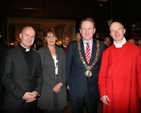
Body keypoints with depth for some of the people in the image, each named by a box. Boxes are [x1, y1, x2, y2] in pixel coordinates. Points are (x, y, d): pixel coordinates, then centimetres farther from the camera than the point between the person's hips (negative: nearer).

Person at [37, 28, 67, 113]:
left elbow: (64, 69, 8)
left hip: (60, 87, 3)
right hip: (47, 88, -3)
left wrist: (61, 83, -5)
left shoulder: (61, 51, 10)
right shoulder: (41, 51, -2)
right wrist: (53, 85, -11)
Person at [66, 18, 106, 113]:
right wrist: (68, 83, 3)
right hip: (76, 88, 0)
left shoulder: (102, 46, -4)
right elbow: (68, 65, 2)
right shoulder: (73, 45, -3)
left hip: (94, 88, 0)